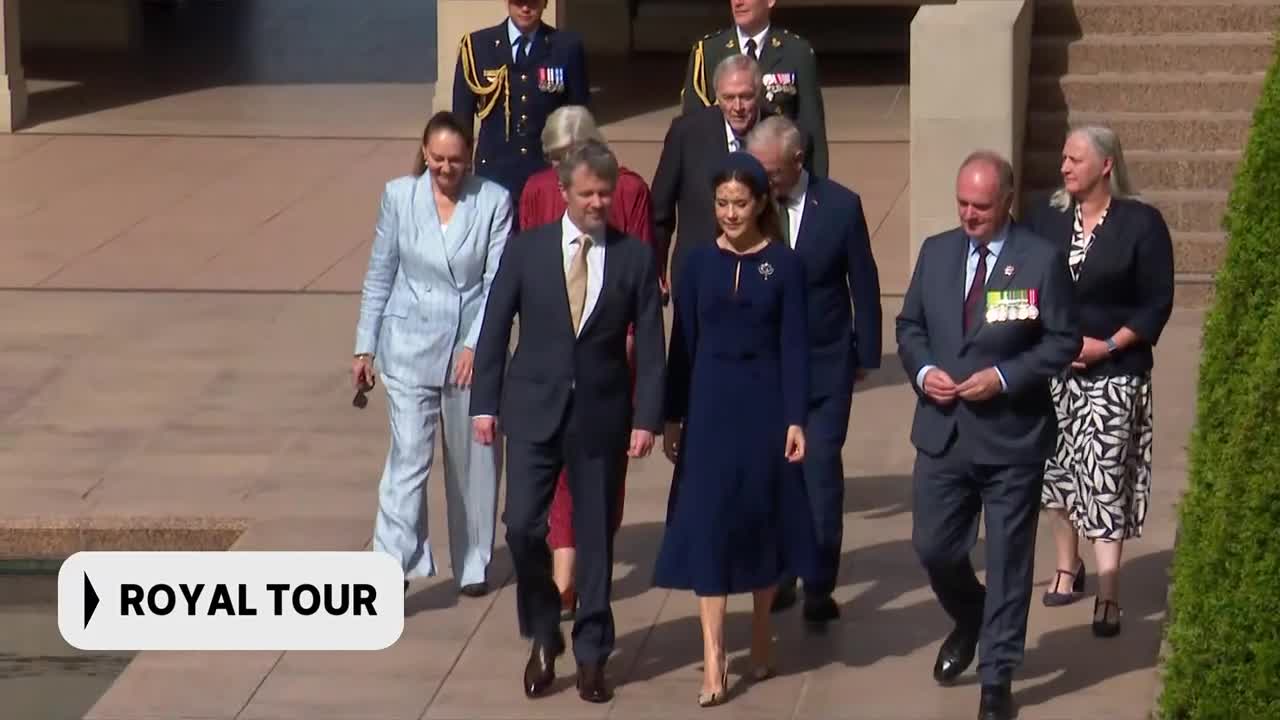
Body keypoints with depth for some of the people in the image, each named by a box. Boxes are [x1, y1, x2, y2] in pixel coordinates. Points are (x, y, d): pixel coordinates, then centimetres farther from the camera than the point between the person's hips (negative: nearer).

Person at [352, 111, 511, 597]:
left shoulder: (494, 202, -6)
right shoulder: (399, 196, -2)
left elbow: (498, 282, -5)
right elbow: (379, 276, 4)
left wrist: (476, 345, -14)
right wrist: (365, 347, 5)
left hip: (473, 348, 0)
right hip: (410, 347, 0)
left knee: (474, 458, 10)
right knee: (408, 453, -9)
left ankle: (472, 565, 25)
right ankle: (394, 563, -11)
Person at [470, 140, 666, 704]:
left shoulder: (635, 258, -1)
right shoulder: (527, 250, 0)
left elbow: (650, 346, -1)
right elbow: (495, 328, 3)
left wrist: (646, 418, -8)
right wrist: (485, 403, -1)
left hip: (602, 415, 0)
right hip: (534, 409, 0)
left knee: (596, 535, 7)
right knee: (523, 526, -6)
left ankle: (591, 653, 19)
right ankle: (543, 636, 16)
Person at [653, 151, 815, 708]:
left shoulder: (784, 264, -3)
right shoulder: (700, 261, 2)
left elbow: (793, 345, -3)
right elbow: (683, 343, 5)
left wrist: (796, 419, -8)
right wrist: (672, 417, 4)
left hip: (764, 406, -1)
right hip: (709, 404, 1)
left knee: (761, 518, 9)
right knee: (707, 525, -4)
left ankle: (761, 640, 27)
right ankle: (713, 663, -4)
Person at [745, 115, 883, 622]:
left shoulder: (840, 206, -6)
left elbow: (864, 286, 1)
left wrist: (866, 354, 3)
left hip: (825, 365, -1)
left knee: (821, 473, -3)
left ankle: (820, 586, 4)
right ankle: (778, 575, 17)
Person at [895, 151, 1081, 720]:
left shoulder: (1042, 260, -9)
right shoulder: (936, 252, 5)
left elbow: (1063, 342, -7)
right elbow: (909, 325, 12)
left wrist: (1003, 377, -18)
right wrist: (922, 370, -7)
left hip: (1012, 435, -4)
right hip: (943, 431, 4)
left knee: (1008, 561, 4)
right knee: (933, 547, 8)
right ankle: (969, 621, 39)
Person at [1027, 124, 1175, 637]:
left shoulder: (1141, 223, -7)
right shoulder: (1047, 218, 4)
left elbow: (1157, 304, -7)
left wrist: (1107, 346, -16)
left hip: (1113, 372, -4)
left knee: (1105, 479, -7)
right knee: (1055, 470, 11)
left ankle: (1108, 593, -4)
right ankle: (1068, 567, 31)